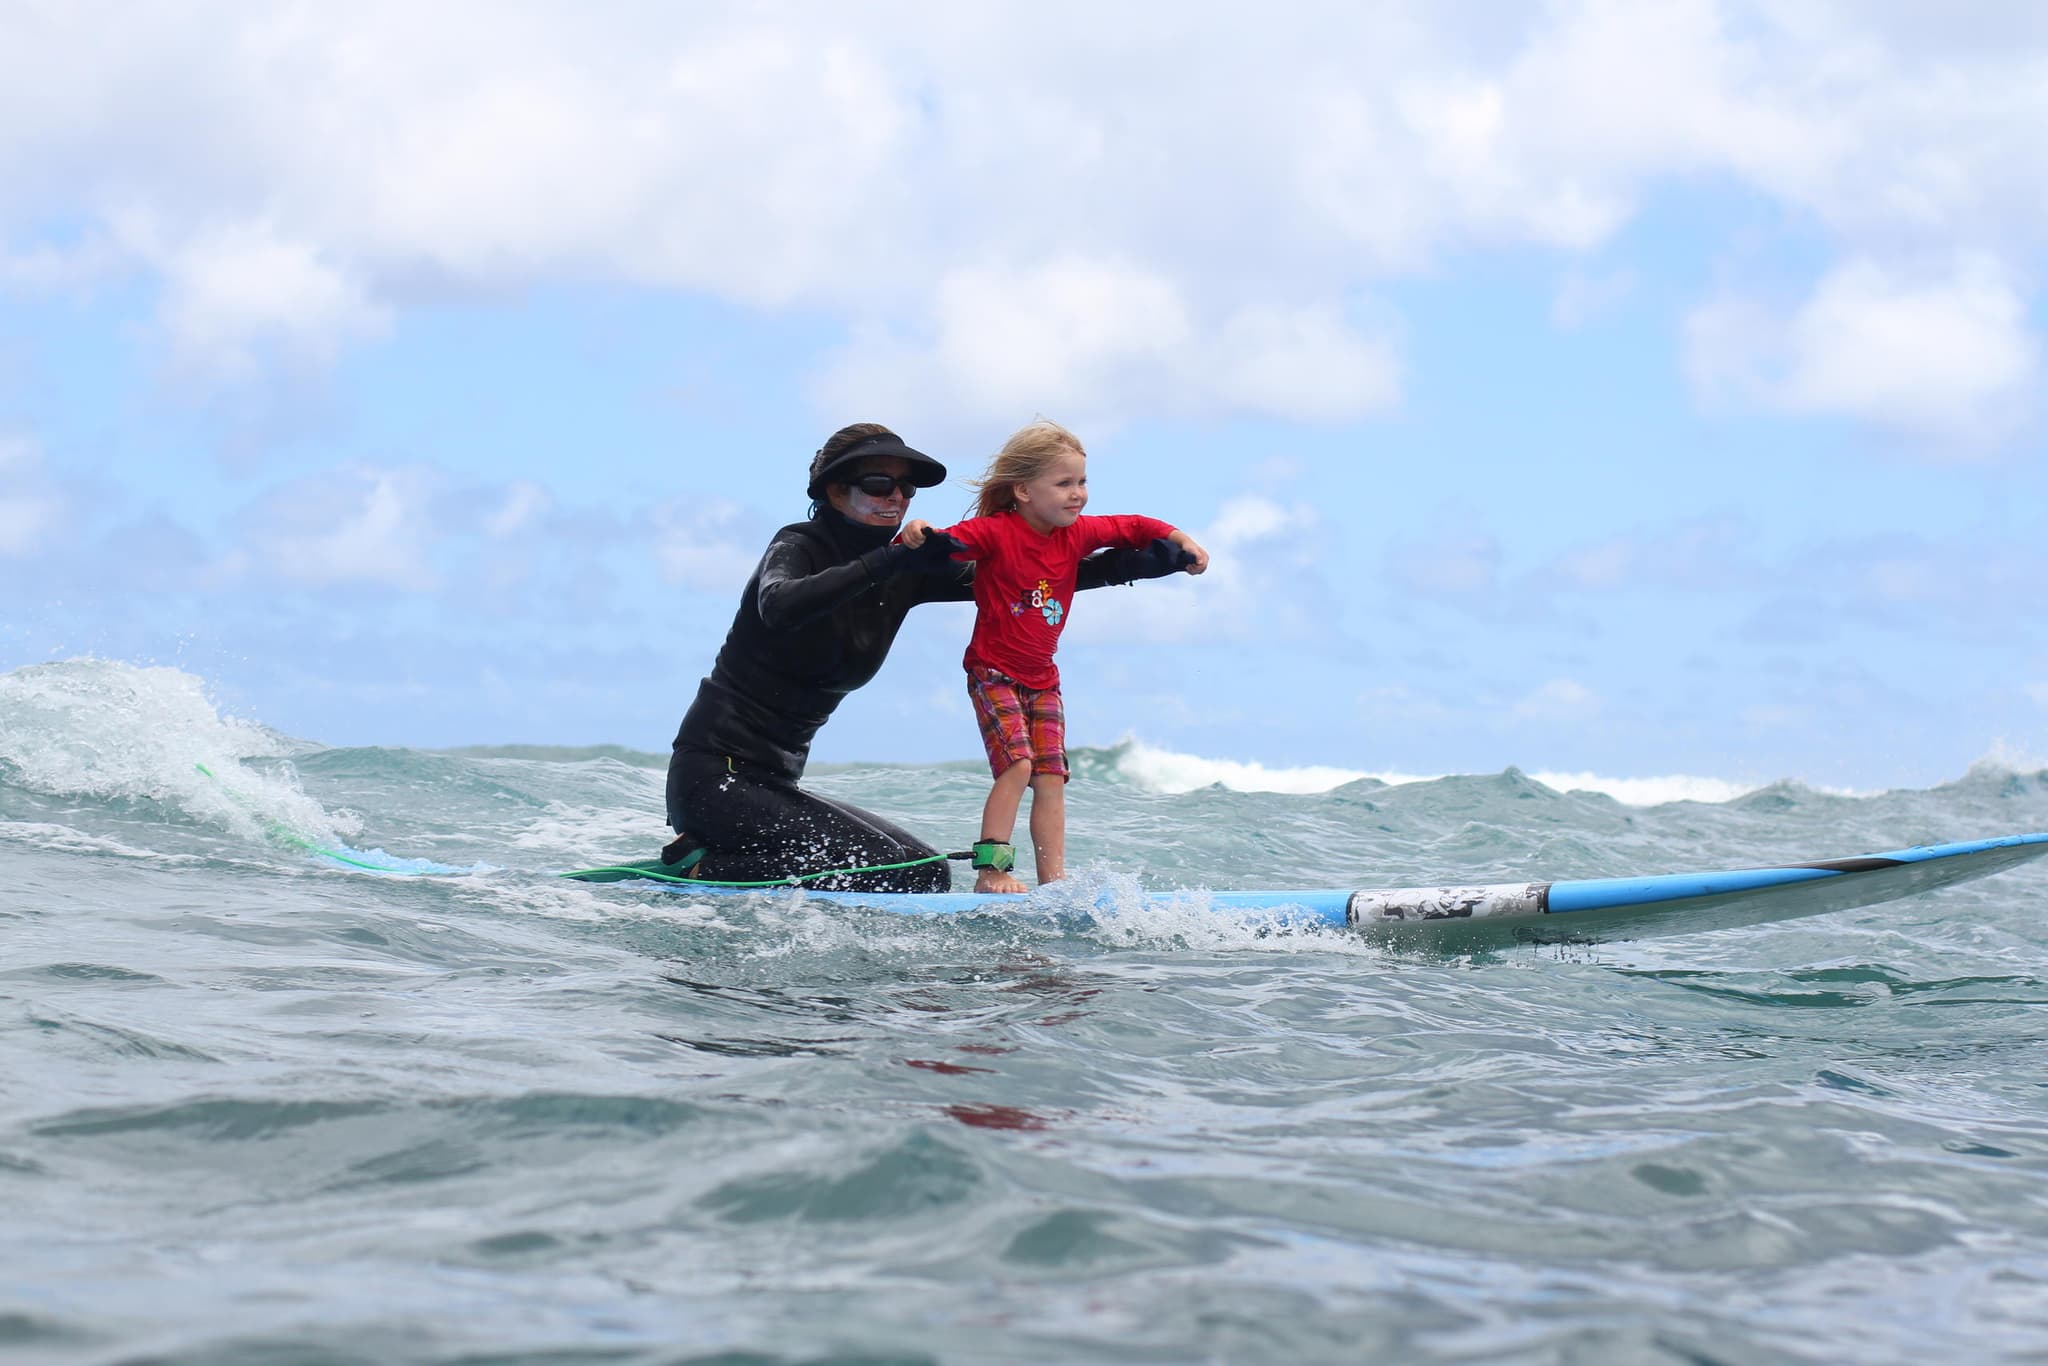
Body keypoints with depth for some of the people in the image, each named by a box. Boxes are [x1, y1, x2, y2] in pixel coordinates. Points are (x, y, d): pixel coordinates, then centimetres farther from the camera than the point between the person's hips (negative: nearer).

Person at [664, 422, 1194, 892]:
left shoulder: (905, 572, 10)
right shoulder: (801, 546, -10)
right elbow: (779, 607, -34)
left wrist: (1136, 564, 1)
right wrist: (886, 562, -39)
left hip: (772, 785, 9)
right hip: (716, 776, -9)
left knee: (926, 873, 6)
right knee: (894, 872, -20)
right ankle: (703, 866, -12)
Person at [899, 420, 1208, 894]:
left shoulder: (1077, 533, 2)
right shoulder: (995, 532, -15)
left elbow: (1132, 528, 15)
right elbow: (947, 542, -20)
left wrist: (1178, 539, 2)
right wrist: (918, 536, -43)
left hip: (1042, 678, 6)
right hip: (993, 672, -6)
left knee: (1051, 777, 1)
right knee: (1017, 763, -20)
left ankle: (1053, 879, 3)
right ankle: (990, 872, -16)